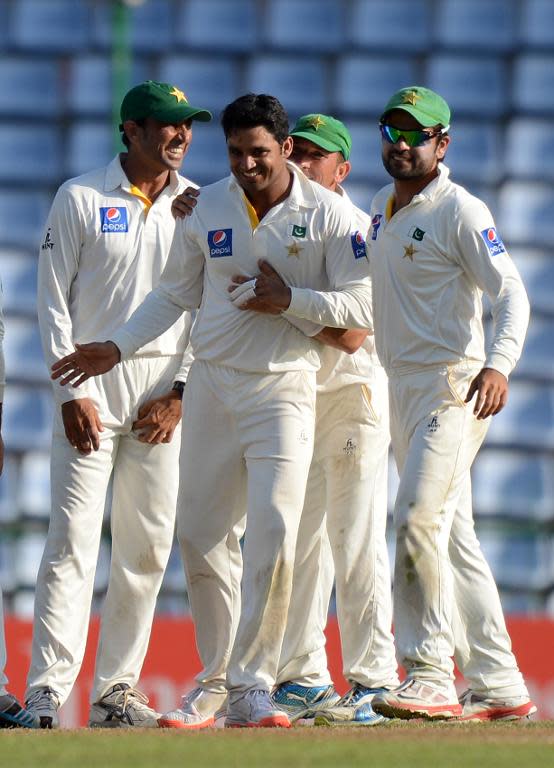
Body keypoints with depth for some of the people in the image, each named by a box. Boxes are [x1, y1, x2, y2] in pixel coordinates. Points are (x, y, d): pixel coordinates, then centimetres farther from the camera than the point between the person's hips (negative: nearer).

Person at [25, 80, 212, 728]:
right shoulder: (80, 199, 0)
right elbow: (54, 299, -1)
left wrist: (179, 394, -2)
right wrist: (71, 392, -9)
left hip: (164, 391, 4)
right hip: (92, 383, -4)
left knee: (148, 544, 3)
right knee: (73, 536, -11)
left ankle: (116, 689, 11)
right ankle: (47, 692, -15)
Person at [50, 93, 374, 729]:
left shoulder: (327, 214, -5)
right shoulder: (207, 207, 4)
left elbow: (363, 305, -6)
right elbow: (175, 293, 15)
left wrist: (288, 299, -17)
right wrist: (118, 347, 6)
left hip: (283, 390, -4)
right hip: (211, 387, 4)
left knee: (273, 533, -16)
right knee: (200, 537, 4)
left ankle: (252, 687, -10)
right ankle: (216, 680, 18)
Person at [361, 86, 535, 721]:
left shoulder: (459, 211, -10)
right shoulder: (380, 210, 15)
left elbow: (510, 292, -19)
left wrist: (498, 363, -35)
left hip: (452, 385, -8)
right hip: (400, 385, 8)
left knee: (419, 520, -19)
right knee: (452, 537, 9)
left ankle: (429, 675, -20)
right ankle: (497, 685, 12)